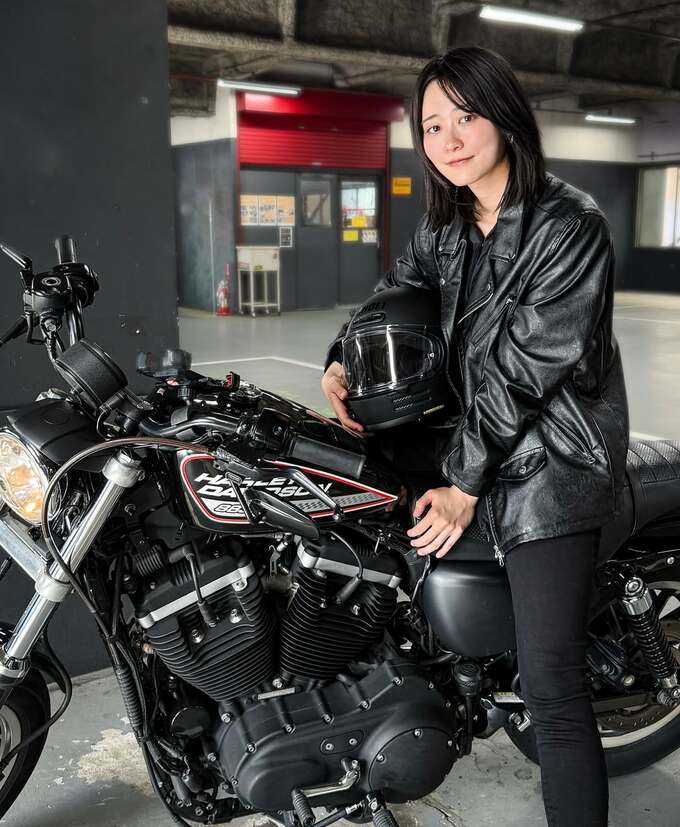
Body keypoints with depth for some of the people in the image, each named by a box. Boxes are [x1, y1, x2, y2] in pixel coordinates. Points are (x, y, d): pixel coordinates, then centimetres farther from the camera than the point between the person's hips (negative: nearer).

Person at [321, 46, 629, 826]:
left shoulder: (568, 225, -14)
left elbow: (524, 368, -18)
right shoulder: (444, 227, 8)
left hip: (549, 465, -8)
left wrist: (465, 484, -16)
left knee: (550, 685, -8)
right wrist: (340, 364, 2)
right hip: (468, 439, 8)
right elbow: (392, 292, 22)